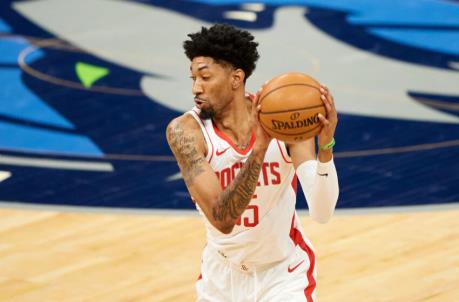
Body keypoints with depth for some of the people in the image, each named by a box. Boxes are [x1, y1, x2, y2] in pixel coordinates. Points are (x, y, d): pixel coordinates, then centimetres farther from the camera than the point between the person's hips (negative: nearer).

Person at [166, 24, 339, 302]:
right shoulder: (186, 131, -21)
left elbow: (322, 213, -26)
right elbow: (222, 219, -32)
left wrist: (326, 146, -42)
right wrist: (258, 149, -42)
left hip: (284, 274, -1)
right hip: (223, 275, 1)